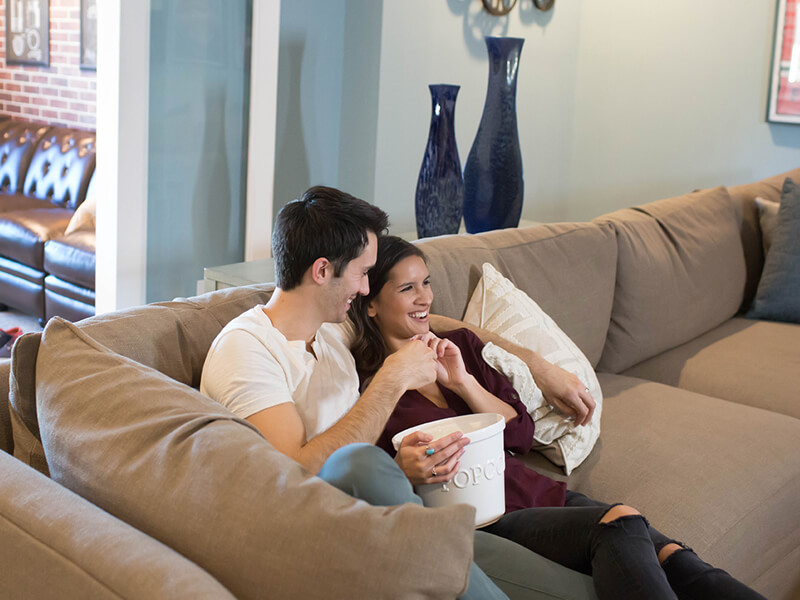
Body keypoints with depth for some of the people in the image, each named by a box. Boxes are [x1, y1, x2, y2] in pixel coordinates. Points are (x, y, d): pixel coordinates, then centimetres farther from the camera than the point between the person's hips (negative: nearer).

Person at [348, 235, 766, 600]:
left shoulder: (461, 345, 17)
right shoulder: (364, 389, 1)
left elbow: (522, 435, 11)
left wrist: (463, 383, -4)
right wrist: (404, 471, -23)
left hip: (535, 492, 6)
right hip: (481, 523, -5)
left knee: (670, 559, -21)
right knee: (620, 523, -33)